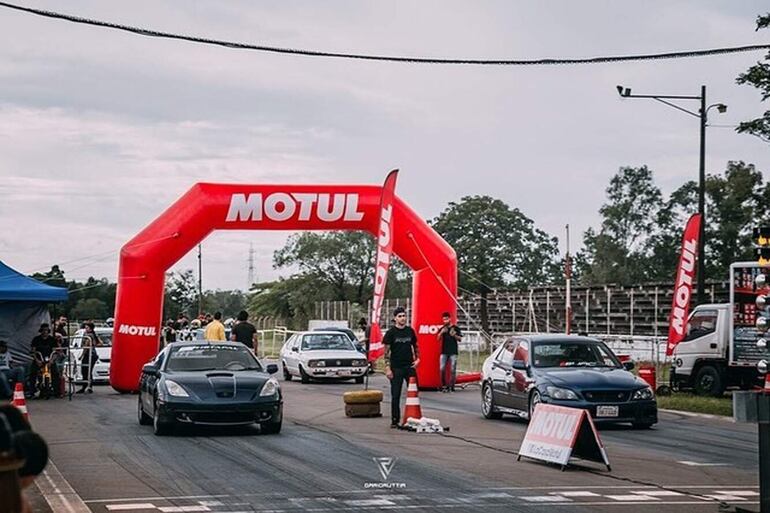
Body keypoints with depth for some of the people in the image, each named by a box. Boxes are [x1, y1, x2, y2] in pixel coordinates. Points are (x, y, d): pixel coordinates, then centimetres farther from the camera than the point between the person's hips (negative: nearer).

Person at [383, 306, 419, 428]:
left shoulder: (410, 331, 8)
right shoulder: (391, 332, -3)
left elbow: (415, 346, 20)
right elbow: (386, 351, -5)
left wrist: (417, 359, 3)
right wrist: (387, 368, -12)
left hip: (409, 366, 3)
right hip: (396, 368, -3)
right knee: (395, 395, -1)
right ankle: (395, 420, 5)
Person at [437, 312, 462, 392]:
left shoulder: (455, 328, 4)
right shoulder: (442, 328, 11)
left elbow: (460, 339, 6)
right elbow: (438, 339, 5)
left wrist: (454, 335, -14)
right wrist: (441, 332, -14)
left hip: (453, 352, -2)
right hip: (444, 352, 2)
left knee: (452, 370, -4)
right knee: (442, 369, -6)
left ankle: (451, 386, -2)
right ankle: (443, 385, 3)